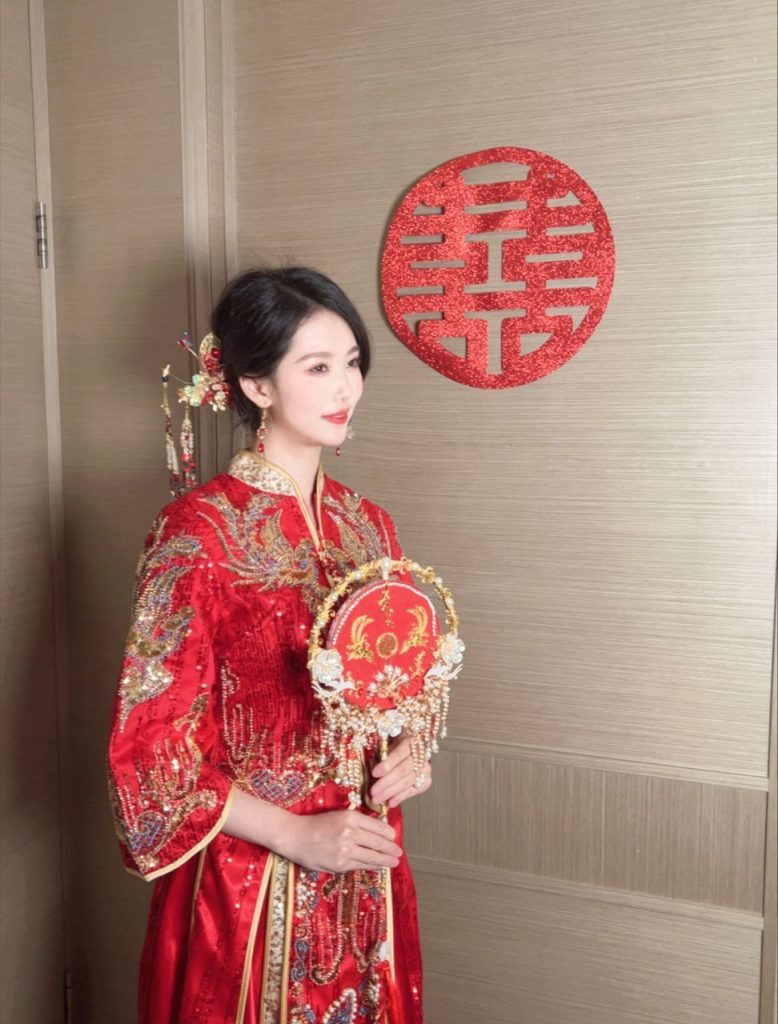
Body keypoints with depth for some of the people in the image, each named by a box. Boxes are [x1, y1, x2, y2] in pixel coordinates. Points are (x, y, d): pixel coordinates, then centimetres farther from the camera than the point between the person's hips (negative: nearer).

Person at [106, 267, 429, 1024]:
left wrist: (407, 750, -7)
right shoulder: (198, 530, -16)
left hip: (365, 871, 6)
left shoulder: (367, 526, 2)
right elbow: (149, 742, -14)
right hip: (248, 882, -5)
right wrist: (297, 834, -17)